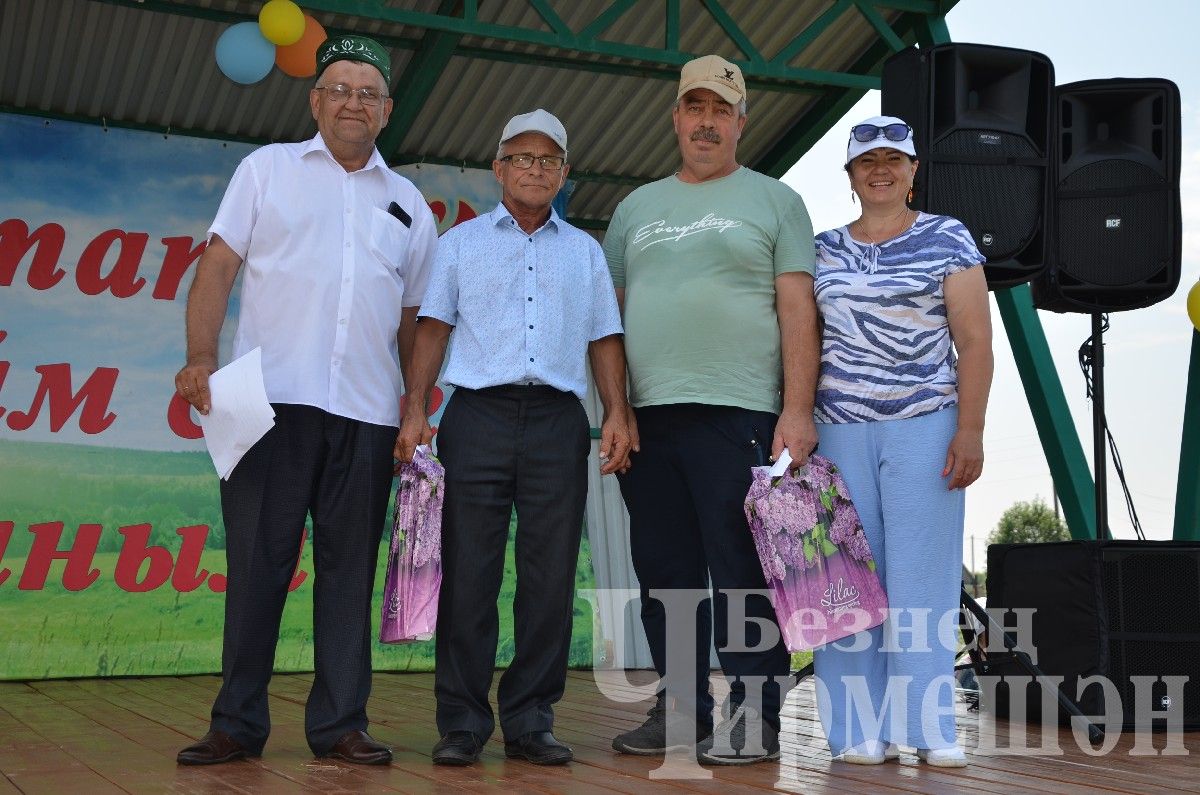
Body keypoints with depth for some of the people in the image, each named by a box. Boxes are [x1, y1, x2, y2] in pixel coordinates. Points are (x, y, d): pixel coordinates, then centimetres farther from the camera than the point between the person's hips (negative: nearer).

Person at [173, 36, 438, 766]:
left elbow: (413, 317, 16)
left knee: (350, 569, 4)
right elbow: (219, 266, 5)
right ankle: (239, 724, 8)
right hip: (273, 400, -2)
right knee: (256, 563, 0)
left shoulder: (409, 204, 17)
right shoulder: (267, 169, 12)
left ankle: (339, 725, 11)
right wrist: (202, 356, -9)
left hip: (368, 412, 2)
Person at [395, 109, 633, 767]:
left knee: (550, 577, 0)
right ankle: (461, 723, 3)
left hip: (559, 420, 2)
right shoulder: (461, 243, 14)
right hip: (479, 415, -1)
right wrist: (415, 411, -4)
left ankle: (530, 721, 8)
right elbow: (433, 329, 8)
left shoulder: (584, 251, 19)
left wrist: (616, 413, 1)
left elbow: (604, 339, 15)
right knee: (468, 572, -4)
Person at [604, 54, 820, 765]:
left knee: (741, 576, -4)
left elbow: (798, 311, -1)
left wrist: (798, 411, -11)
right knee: (665, 574, 8)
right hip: (648, 416, 5)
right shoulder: (636, 208, 19)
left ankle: (756, 718, 6)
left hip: (738, 415, -5)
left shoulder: (774, 201, 7)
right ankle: (682, 708, 19)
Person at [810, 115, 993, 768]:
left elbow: (975, 342, -1)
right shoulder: (823, 250, 13)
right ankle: (859, 729, 6)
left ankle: (927, 727, 4)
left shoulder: (948, 240, 4)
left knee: (923, 573, -3)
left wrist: (969, 431, -9)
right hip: (839, 428, 3)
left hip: (924, 427, -2)